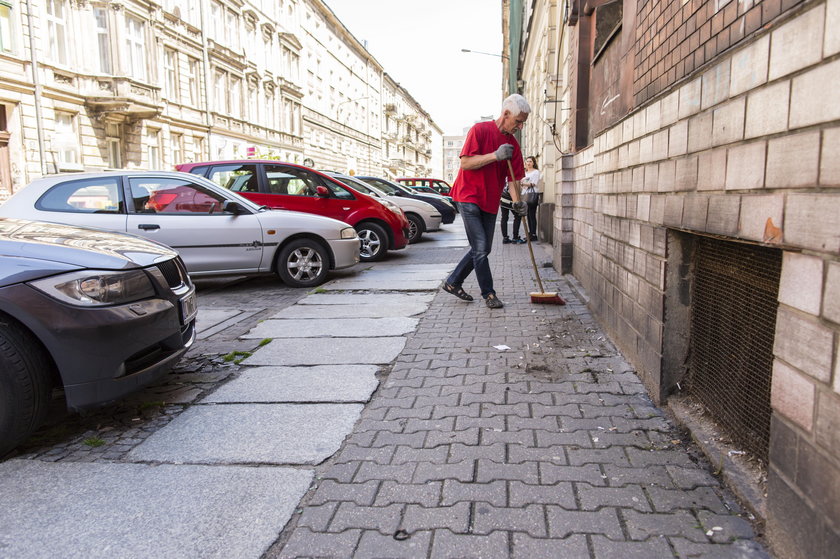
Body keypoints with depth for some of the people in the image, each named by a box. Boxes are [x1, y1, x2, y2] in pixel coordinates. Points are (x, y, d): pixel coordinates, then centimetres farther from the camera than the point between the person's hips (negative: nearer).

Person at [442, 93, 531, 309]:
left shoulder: (513, 144, 8)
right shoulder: (480, 130, -9)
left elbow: (514, 177, 6)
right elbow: (465, 163, -16)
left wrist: (517, 202, -11)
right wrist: (496, 155, -24)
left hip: (490, 202, 7)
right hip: (469, 196, -7)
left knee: (483, 249, 11)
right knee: (480, 248, -9)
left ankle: (453, 283, 25)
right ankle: (489, 294, 2)